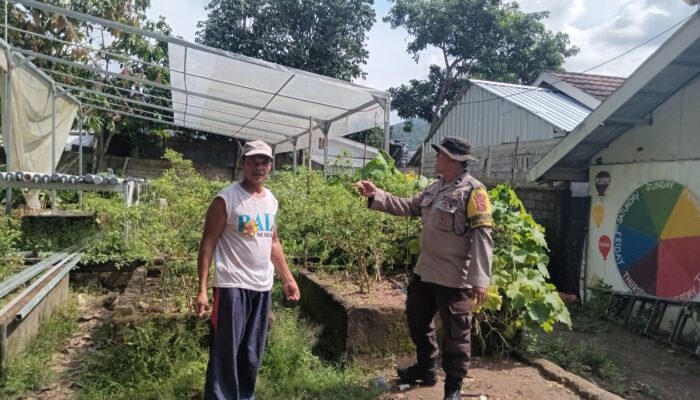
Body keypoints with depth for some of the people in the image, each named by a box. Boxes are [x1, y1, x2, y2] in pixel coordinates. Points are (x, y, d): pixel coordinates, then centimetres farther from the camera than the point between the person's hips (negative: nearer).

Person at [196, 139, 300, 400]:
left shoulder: (271, 201, 10)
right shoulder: (226, 199, -9)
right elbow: (208, 243, -10)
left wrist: (288, 278, 17)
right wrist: (202, 289, -15)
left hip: (263, 287, 6)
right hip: (232, 285, -6)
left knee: (253, 352, 14)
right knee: (225, 351, -1)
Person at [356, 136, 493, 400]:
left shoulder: (473, 192, -17)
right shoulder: (435, 188, 10)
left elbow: (482, 237, -21)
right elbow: (408, 207, 16)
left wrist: (480, 279, -25)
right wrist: (376, 196, 8)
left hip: (454, 278, -9)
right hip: (425, 271, 9)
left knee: (455, 332, 7)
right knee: (417, 320, 22)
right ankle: (425, 368, 44)